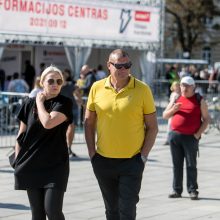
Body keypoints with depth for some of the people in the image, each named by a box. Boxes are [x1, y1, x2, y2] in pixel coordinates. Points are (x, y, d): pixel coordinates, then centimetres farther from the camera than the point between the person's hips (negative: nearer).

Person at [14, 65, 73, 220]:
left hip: (55, 166, -3)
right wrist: (17, 160, 7)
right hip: (31, 165, 3)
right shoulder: (30, 104, 5)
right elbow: (21, 134, 11)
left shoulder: (64, 103, -5)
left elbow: (48, 123, -22)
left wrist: (40, 102, -7)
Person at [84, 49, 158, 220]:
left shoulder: (142, 90, -6)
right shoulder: (97, 88, 0)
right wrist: (92, 153, 4)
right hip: (103, 160, 3)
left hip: (132, 161, -3)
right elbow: (89, 122, 10)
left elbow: (152, 127, -1)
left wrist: (143, 156, -7)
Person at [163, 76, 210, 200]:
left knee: (191, 165, -2)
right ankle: (177, 190, 13)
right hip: (175, 135, 4)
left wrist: (198, 134, -9)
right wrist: (173, 109, -7)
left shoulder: (199, 101, 3)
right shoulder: (176, 99, 14)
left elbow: (206, 119, 1)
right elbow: (165, 115, 14)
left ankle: (193, 191, 4)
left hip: (191, 137, -4)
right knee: (177, 165, 7)